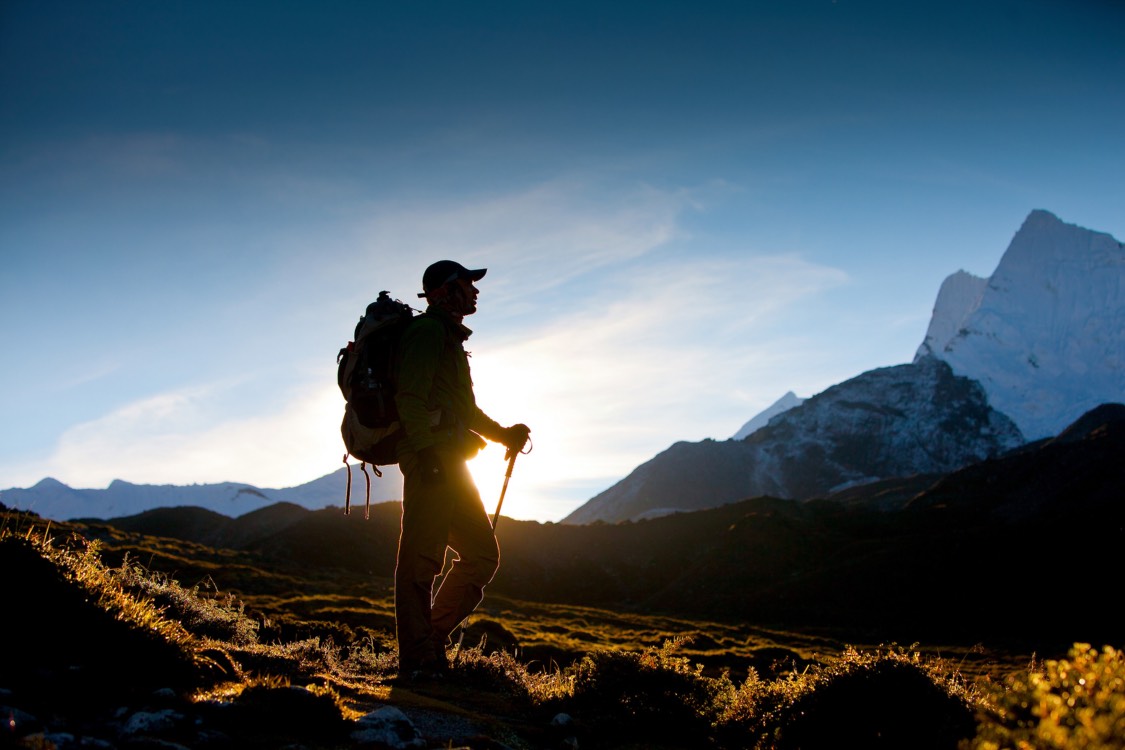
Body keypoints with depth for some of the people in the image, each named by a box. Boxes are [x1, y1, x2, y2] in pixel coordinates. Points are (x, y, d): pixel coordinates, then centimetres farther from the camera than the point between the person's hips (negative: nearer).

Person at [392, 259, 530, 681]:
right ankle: (418, 660, -6)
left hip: (451, 464, 10)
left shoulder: (450, 339, 27)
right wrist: (426, 449, -23)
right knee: (421, 559, -8)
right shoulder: (428, 331, -5)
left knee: (482, 554, 9)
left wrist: (503, 434, 20)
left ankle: (433, 637, 13)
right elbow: (411, 397, -16)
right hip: (431, 460, -10)